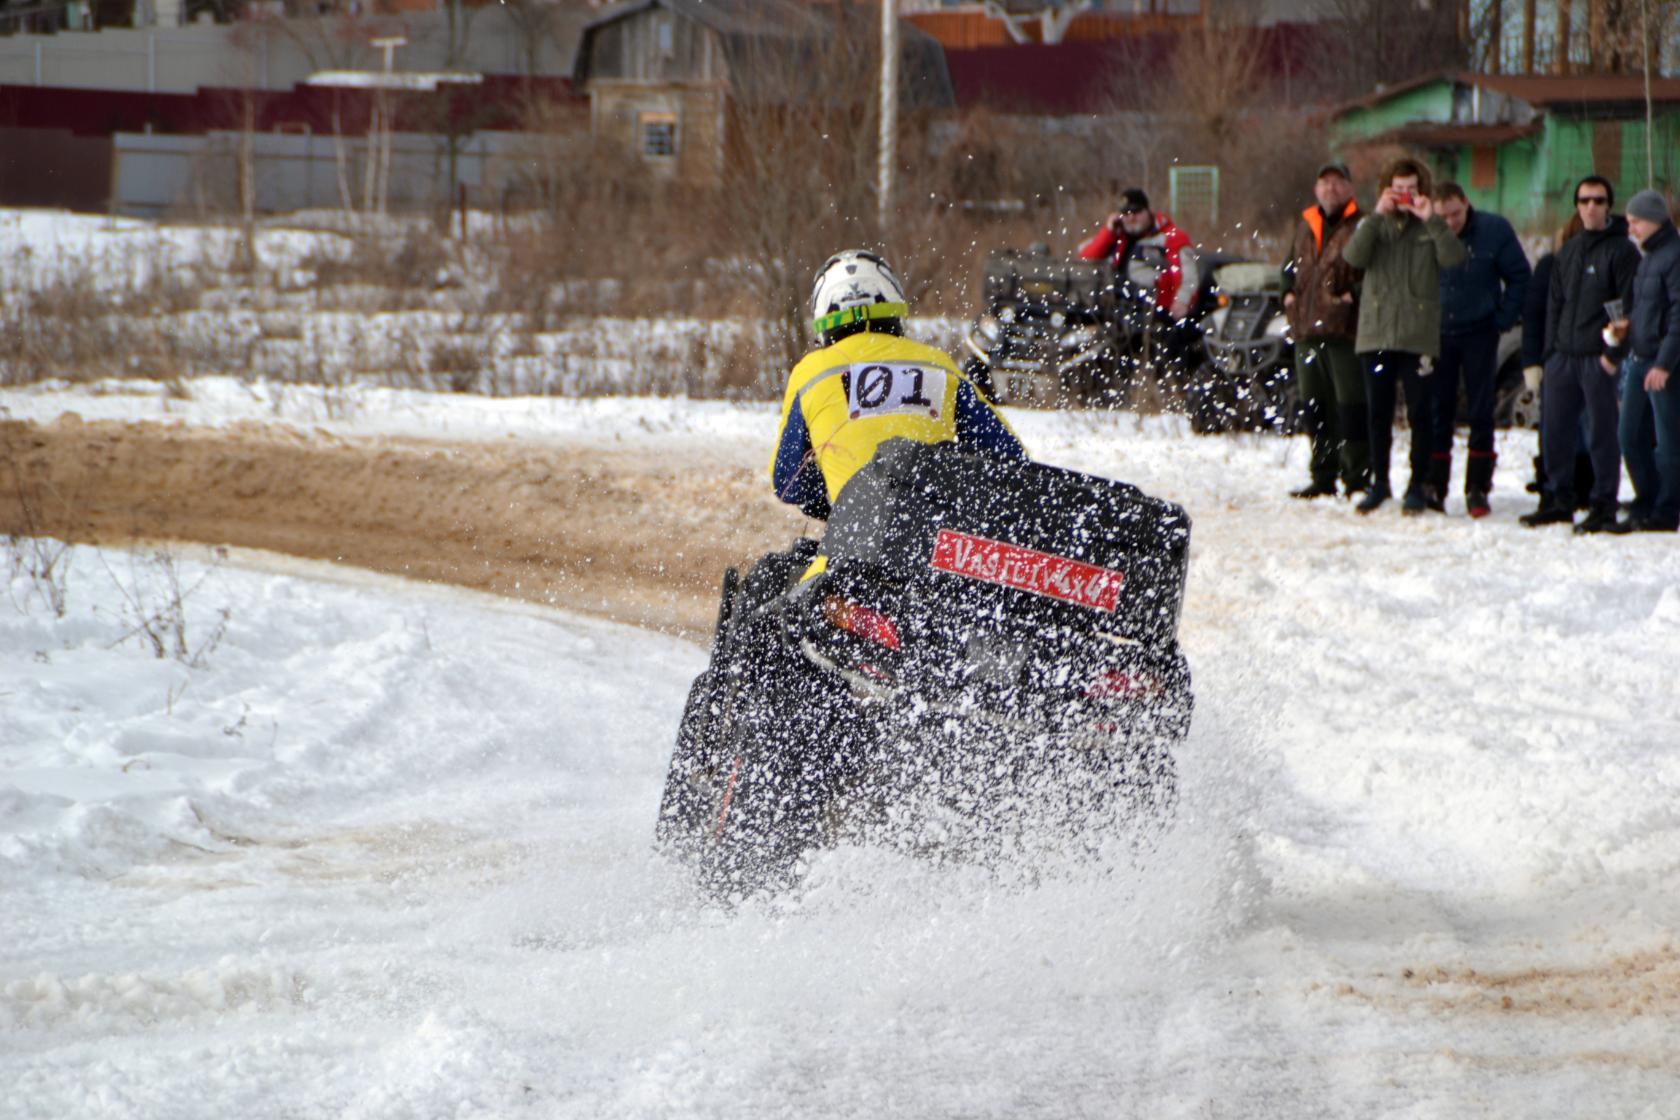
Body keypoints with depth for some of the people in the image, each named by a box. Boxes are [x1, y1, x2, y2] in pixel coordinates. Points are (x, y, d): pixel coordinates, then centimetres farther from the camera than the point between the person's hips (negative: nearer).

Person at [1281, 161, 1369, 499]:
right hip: (1307, 330, 7)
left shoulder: (1360, 227, -2)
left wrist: (1354, 296, -16)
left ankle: (1357, 478, -7)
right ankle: (1323, 478, 17)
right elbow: (1292, 265, 31)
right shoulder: (1306, 226, 20)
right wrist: (1289, 293, 14)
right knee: (1316, 407, 11)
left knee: (1350, 406, -8)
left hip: (1345, 331, -7)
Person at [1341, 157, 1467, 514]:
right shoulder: (1375, 226, 10)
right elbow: (1354, 256, -9)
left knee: (1419, 413, -1)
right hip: (1376, 333, 2)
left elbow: (1453, 258, -12)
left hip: (1418, 336, -2)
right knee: (1378, 413, 7)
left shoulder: (1429, 228, 7)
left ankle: (1418, 485, 6)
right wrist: (1377, 216, -15)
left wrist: (1432, 221, -19)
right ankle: (1379, 482, 17)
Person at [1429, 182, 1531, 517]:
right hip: (1437, 335, 1)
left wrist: (1503, 319, -5)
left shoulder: (1494, 230, -7)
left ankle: (1478, 487, 4)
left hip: (1479, 335, -1)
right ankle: (1434, 486, 7)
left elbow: (1519, 277, 2)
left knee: (1481, 414, 1)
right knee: (1437, 413, 2)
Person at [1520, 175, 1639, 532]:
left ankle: (1604, 505, 2)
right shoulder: (1568, 251, 17)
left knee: (1601, 434, -3)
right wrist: (1551, 349, 11)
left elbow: (1628, 306, -9)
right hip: (1563, 356, 7)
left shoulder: (1621, 251, -4)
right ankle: (1558, 499, 17)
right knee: (1554, 432, 8)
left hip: (1598, 359, -7)